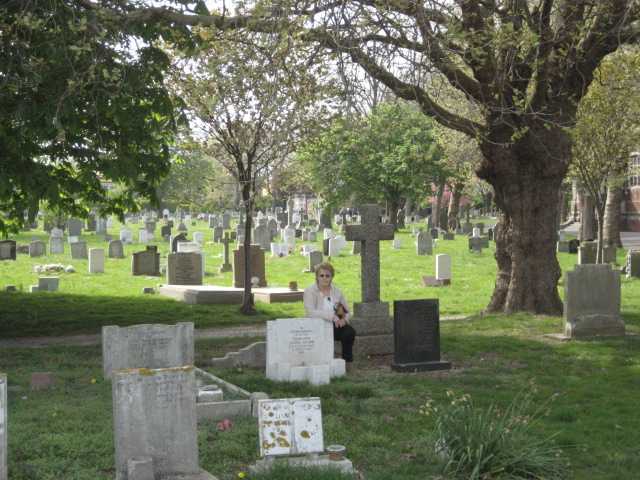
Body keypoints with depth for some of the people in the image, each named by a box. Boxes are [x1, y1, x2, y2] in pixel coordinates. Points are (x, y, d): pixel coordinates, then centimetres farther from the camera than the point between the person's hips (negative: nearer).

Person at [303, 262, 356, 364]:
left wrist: (344, 318, -11)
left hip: (335, 325, 4)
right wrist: (331, 316, -28)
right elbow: (310, 312, -20)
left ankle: (347, 360, -7)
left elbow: (346, 311, 14)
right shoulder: (310, 291, -5)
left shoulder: (336, 291, 11)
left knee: (349, 331, -25)